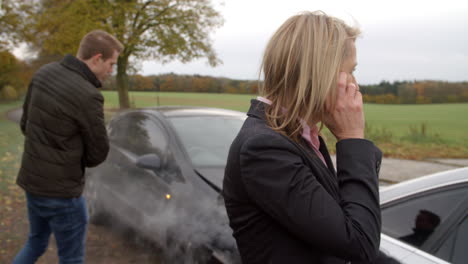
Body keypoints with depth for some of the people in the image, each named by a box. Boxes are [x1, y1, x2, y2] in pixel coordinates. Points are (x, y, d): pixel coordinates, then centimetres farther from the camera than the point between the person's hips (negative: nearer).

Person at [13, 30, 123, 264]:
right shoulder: (88, 96, -25)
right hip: (60, 189, -8)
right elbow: (98, 154, -13)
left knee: (36, 243, 28)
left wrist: (48, 153, 7)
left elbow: (26, 124, 10)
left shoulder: (44, 73, -1)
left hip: (31, 179, 8)